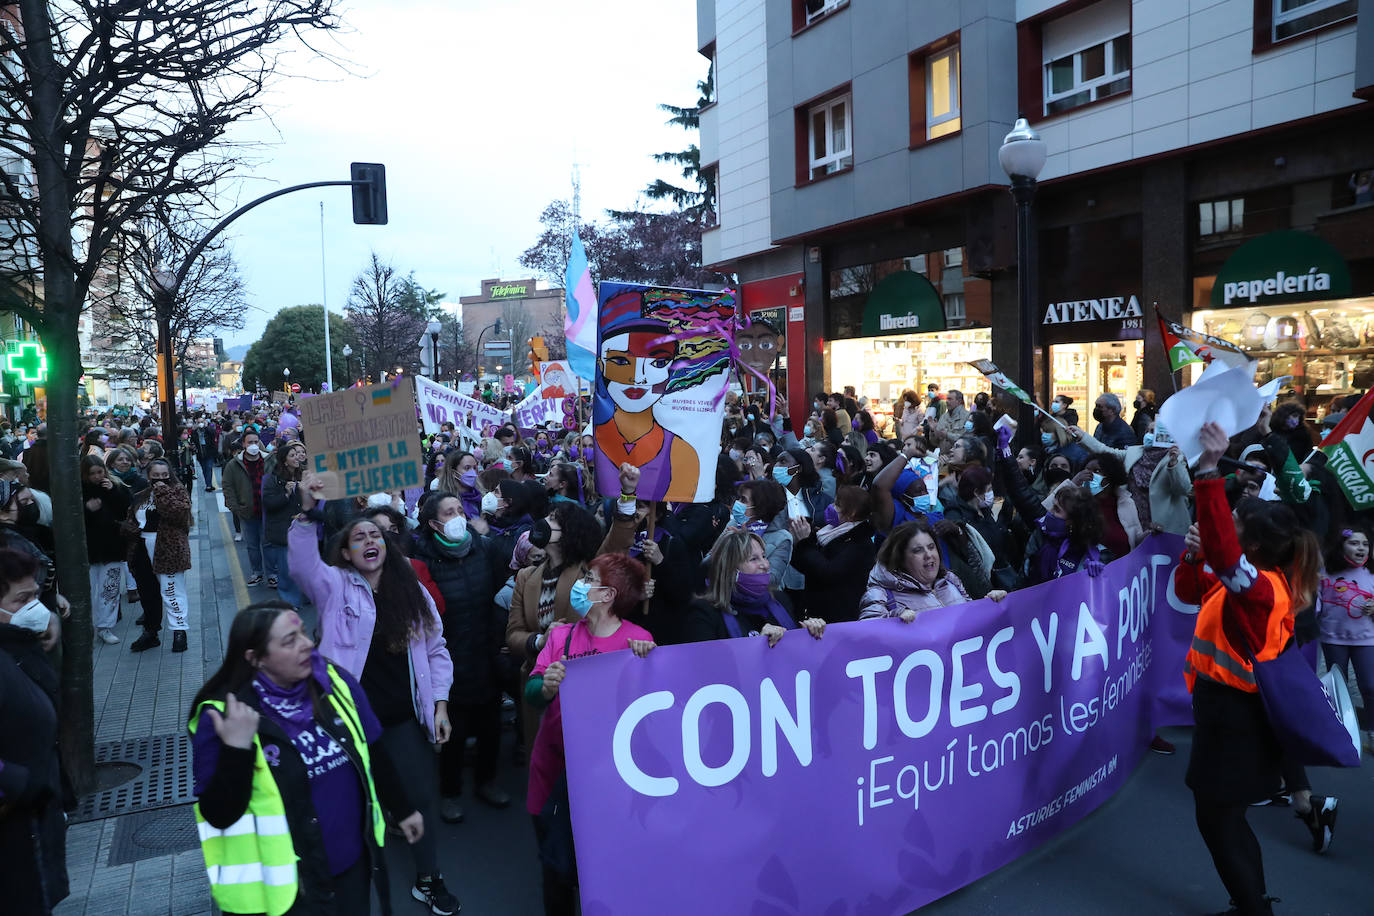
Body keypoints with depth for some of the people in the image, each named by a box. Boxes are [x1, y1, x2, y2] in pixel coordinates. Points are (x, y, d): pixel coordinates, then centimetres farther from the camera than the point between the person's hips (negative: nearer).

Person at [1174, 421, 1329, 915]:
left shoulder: (1262, 585, -23)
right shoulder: (1248, 579, 6)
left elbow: (1222, 550, -43)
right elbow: (1189, 591, 17)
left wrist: (1208, 472, -47)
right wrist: (1193, 554, -4)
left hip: (1235, 713, -10)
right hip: (1230, 706, 10)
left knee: (1216, 815, 2)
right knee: (1224, 811, 22)